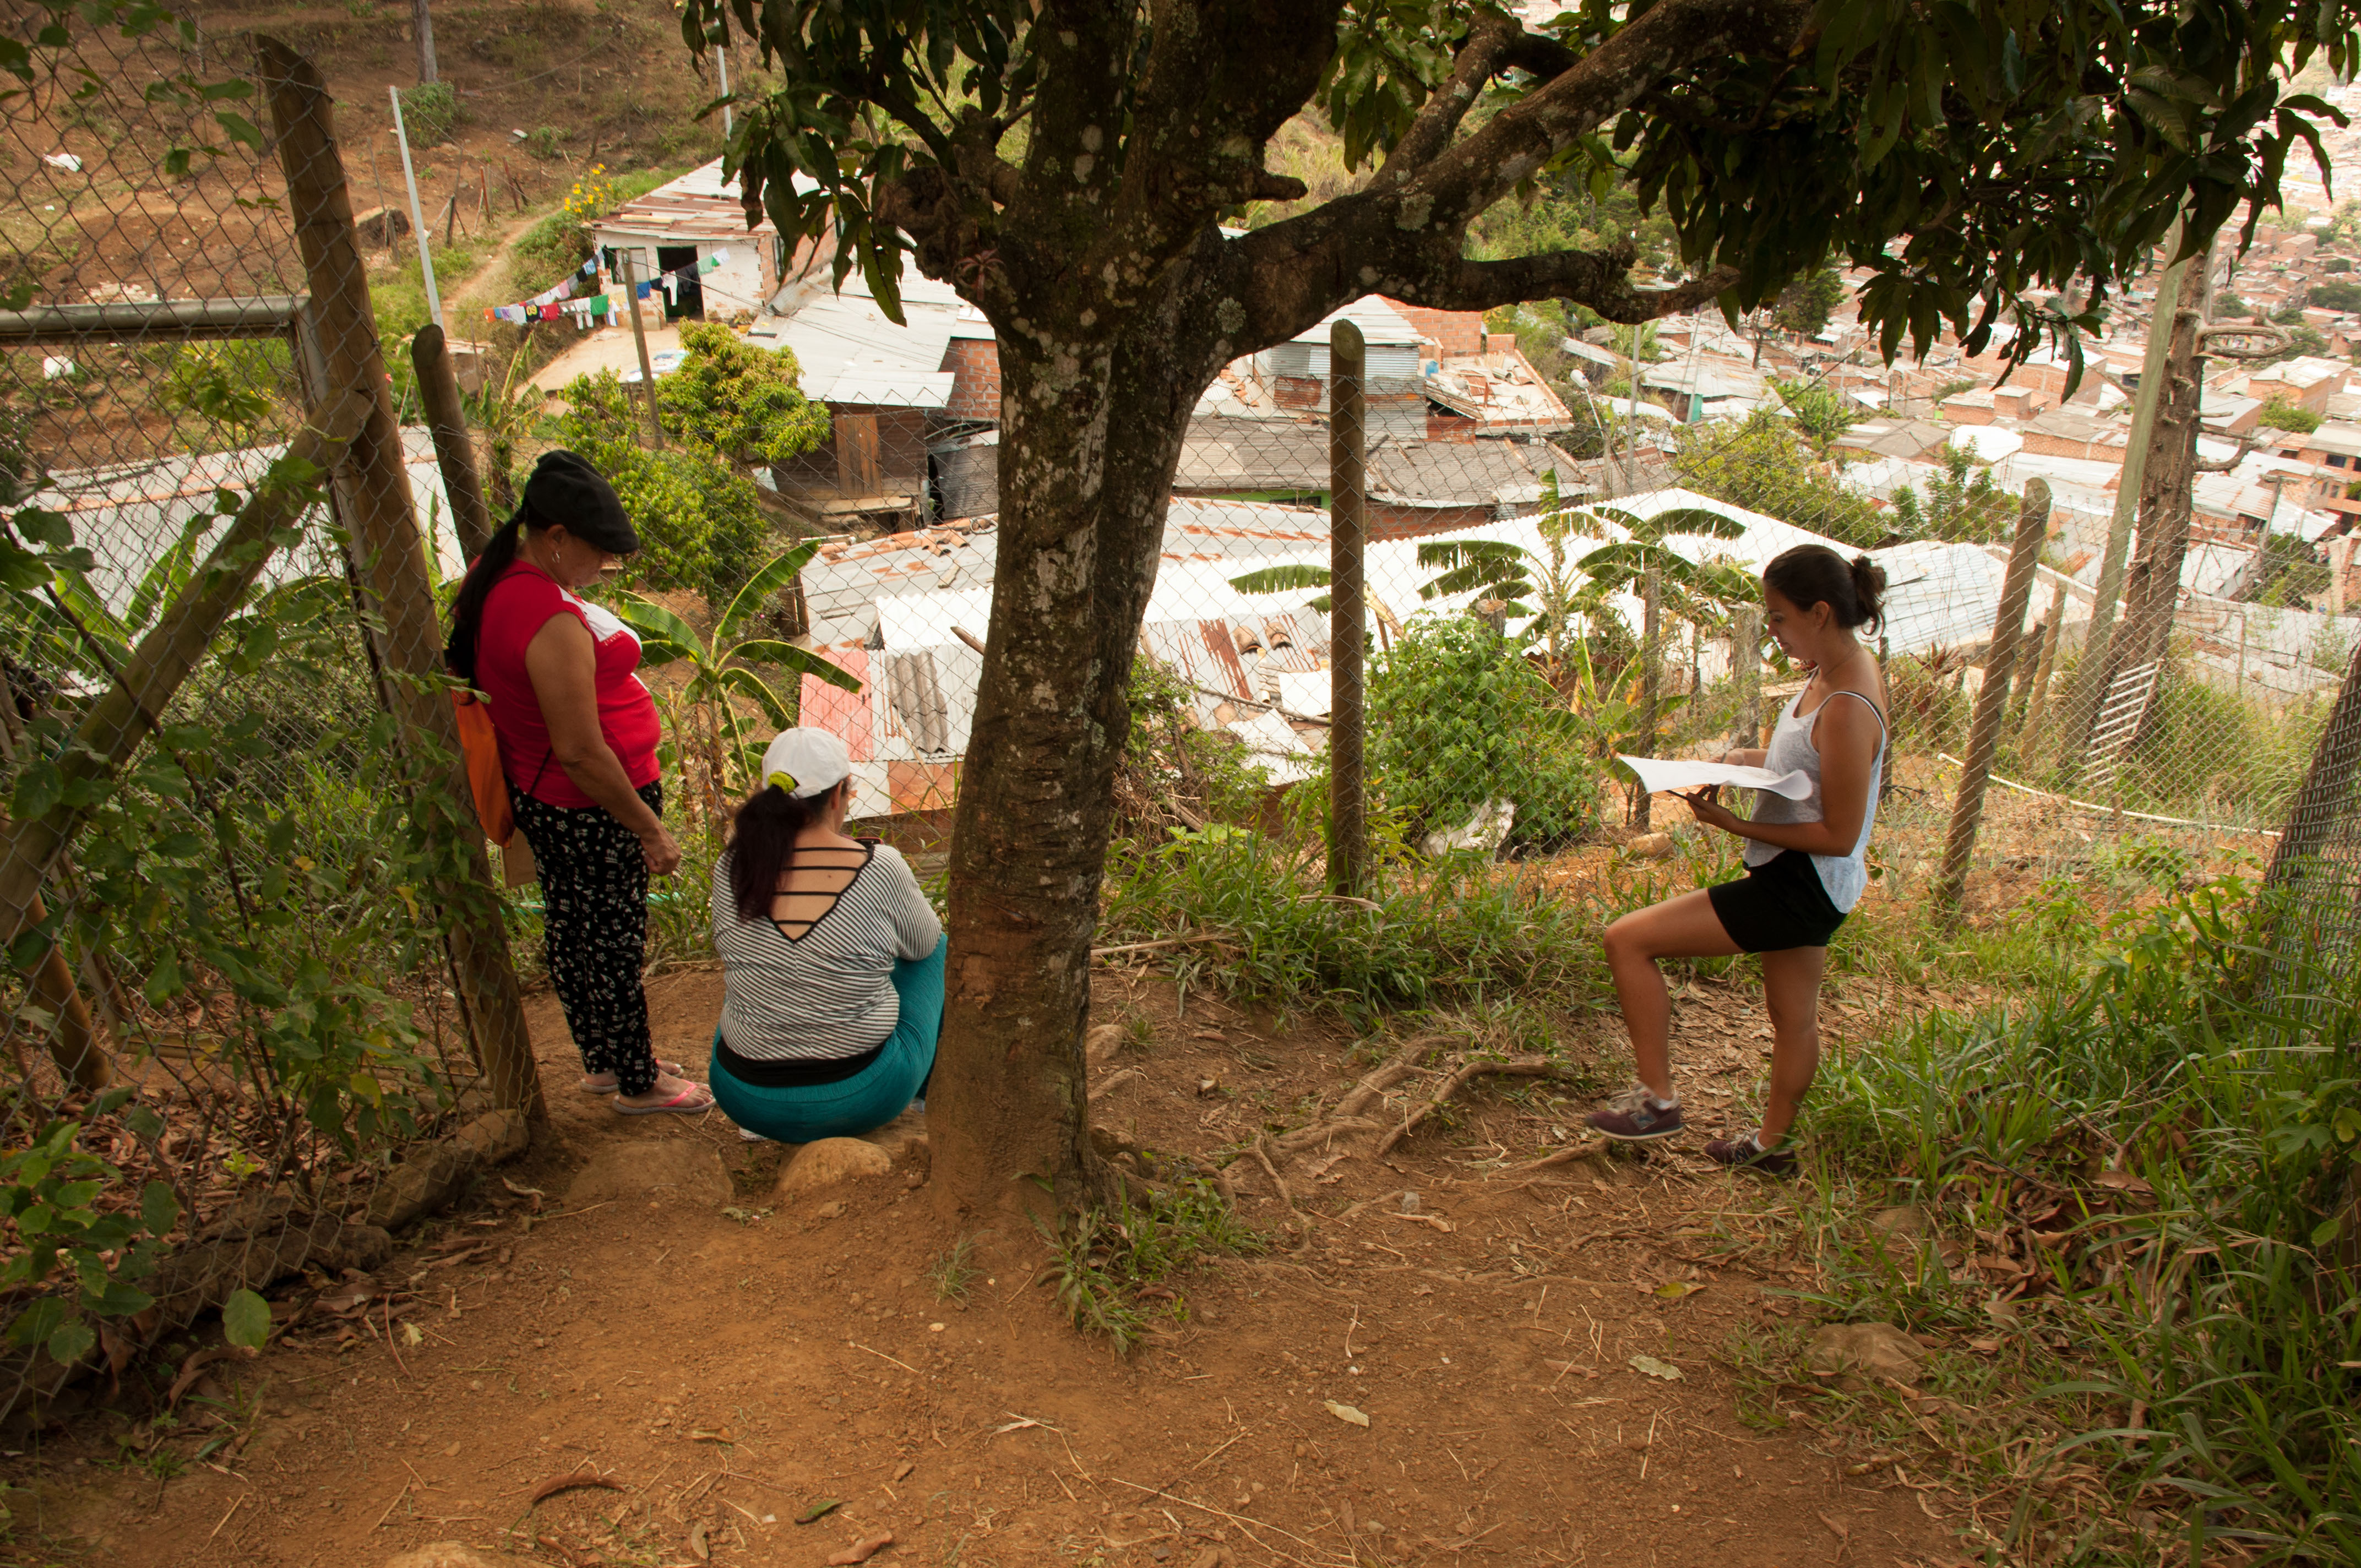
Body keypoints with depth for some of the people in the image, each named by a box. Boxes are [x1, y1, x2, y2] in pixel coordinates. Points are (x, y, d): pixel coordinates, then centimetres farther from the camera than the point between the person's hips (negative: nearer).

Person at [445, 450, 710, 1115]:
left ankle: (601, 1061, 43)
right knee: (615, 942, 8)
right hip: (592, 810, -10)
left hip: (541, 798, 10)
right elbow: (579, 751, -28)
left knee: (573, 934, 23)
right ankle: (638, 1083, 27)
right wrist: (650, 829, -18)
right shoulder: (554, 621, -30)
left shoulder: (496, 579, 1)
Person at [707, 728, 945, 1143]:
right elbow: (923, 943, 2)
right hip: (863, 1099, -3)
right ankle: (929, 1098, 40)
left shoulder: (733, 868, -9)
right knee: (937, 950, 22)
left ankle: (761, 1125, 36)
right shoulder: (880, 868, -18)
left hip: (745, 1100, 3)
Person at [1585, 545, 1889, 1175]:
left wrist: (1733, 823, -23)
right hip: (1805, 885, 10)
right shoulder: (1840, 667, 1)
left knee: (1627, 939, -10)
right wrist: (1743, 760, 2)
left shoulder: (1846, 711, -28)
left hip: (1800, 887, -10)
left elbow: (1839, 836, -25)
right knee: (1793, 1016, 26)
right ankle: (1772, 1144, 47)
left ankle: (1657, 1098, 2)